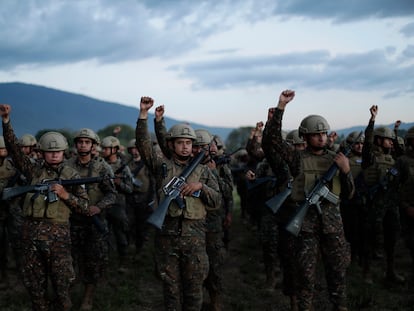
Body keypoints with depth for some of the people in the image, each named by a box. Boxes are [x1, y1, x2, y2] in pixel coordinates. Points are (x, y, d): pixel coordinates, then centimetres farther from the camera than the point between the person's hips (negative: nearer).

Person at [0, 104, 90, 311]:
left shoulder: (71, 175, 3)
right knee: (34, 284, 11)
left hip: (58, 234, -3)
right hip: (31, 232, 3)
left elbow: (86, 208, 0)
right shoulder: (34, 171, 10)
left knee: (61, 284, 2)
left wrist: (65, 195, -14)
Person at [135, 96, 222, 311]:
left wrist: (200, 186, -13)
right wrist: (143, 114, -18)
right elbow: (144, 144, -7)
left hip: (194, 237, 1)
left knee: (194, 287, 7)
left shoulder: (203, 171, 9)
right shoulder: (162, 166, 5)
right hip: (167, 236, -1)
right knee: (171, 286, 9)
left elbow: (217, 202, 4)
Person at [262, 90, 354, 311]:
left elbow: (349, 193, 9)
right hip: (306, 221, -3)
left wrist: (346, 170, -8)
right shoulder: (298, 158, 0)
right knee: (306, 272, 3)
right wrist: (280, 107, -16)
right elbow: (272, 137, -12)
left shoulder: (335, 159, 9)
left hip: (332, 221, 3)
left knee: (337, 269, 9)